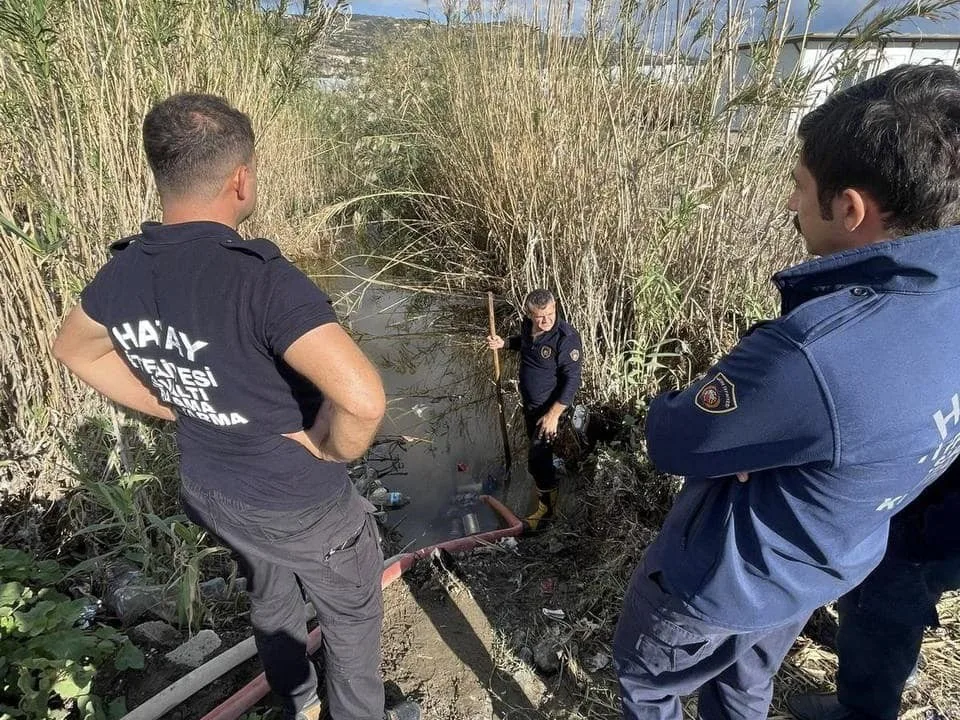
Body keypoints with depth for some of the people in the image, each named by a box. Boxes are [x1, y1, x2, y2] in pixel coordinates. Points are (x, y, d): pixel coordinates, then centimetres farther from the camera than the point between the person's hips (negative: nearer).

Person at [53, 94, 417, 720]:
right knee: (351, 619, 22)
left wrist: (177, 410, 8)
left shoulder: (123, 272, -10)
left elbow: (75, 350, 11)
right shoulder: (261, 278, -34)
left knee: (270, 598, 33)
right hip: (299, 506, -7)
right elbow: (363, 399, -44)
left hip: (209, 491, 7)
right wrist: (326, 451, -22)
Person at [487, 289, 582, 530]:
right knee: (537, 449, 25)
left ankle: (547, 508, 18)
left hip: (550, 407, -7)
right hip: (529, 402, 7)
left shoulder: (566, 337, -28)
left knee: (537, 459, -3)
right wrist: (504, 343, 0)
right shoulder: (528, 325, -6)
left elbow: (572, 381, -25)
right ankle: (547, 483, 49)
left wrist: (553, 414, -27)